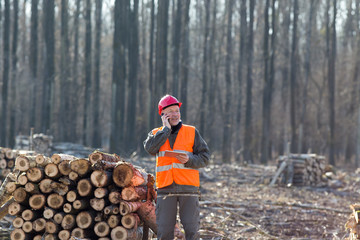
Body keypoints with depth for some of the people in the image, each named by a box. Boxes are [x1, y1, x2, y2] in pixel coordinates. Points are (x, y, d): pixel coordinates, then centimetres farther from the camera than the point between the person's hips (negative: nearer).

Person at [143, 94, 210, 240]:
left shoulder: (192, 132, 8)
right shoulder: (156, 133, 12)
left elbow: (205, 157, 6)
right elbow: (150, 148, -10)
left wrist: (189, 160, -14)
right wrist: (166, 128, -5)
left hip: (188, 187, -1)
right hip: (165, 188, 1)